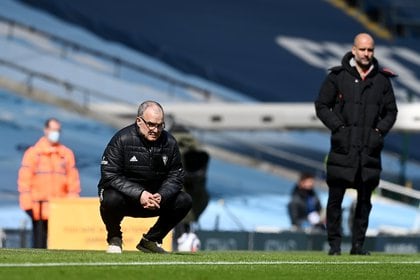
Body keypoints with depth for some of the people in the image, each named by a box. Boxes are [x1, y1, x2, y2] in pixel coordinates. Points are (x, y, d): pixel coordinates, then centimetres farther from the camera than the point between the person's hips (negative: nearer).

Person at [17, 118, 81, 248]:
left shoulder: (67, 154, 11)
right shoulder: (33, 153, 3)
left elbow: (73, 180, 11)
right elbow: (24, 179, 0)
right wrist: (27, 204, -7)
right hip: (40, 209, -2)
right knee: (40, 243, 0)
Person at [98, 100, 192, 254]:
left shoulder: (169, 142, 0)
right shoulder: (122, 139, -14)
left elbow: (176, 176, 1)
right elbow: (110, 175, -20)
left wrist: (161, 196, -21)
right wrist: (139, 194, -31)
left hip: (155, 197, 5)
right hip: (124, 197, -4)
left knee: (184, 200, -14)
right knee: (111, 199, -37)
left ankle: (151, 240, 5)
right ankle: (114, 239, -3)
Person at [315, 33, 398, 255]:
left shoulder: (382, 79, 10)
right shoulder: (337, 76, 2)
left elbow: (391, 111, 17)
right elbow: (321, 105, 5)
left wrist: (380, 130, 2)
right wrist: (338, 127, -6)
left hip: (370, 149, 2)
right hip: (343, 147, -2)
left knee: (365, 199, 4)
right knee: (335, 198, -2)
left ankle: (358, 244, 11)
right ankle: (334, 243, 5)